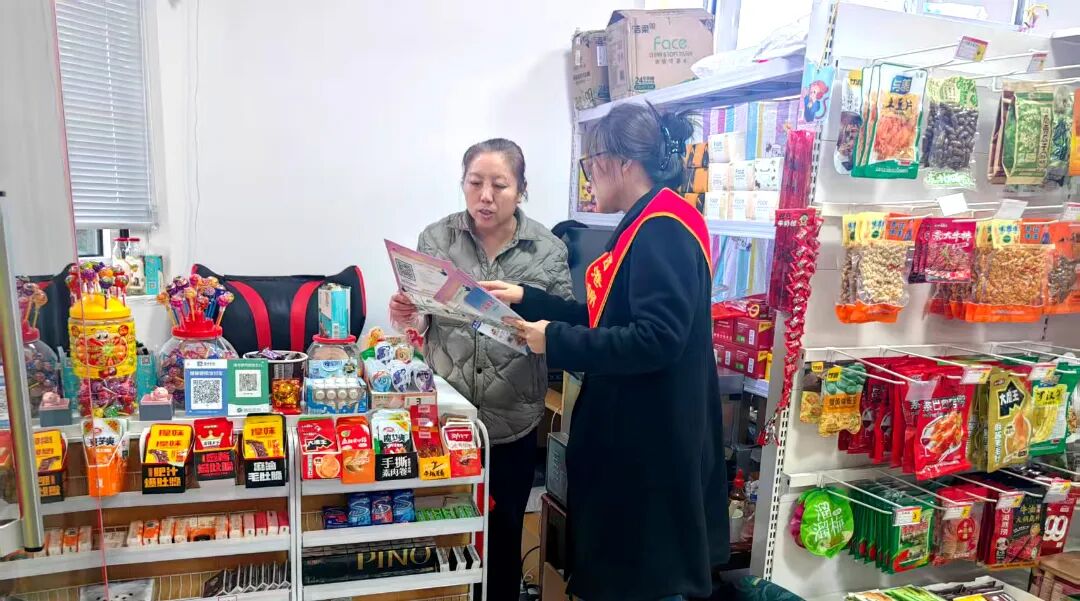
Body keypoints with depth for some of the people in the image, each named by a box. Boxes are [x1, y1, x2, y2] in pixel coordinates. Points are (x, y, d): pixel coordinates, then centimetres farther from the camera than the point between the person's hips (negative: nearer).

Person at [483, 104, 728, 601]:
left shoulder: (663, 229, -19)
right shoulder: (646, 227, 12)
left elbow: (657, 339, -28)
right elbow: (606, 321, 13)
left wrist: (557, 342, -22)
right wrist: (527, 300, 8)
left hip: (653, 441, -10)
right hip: (629, 431, 10)